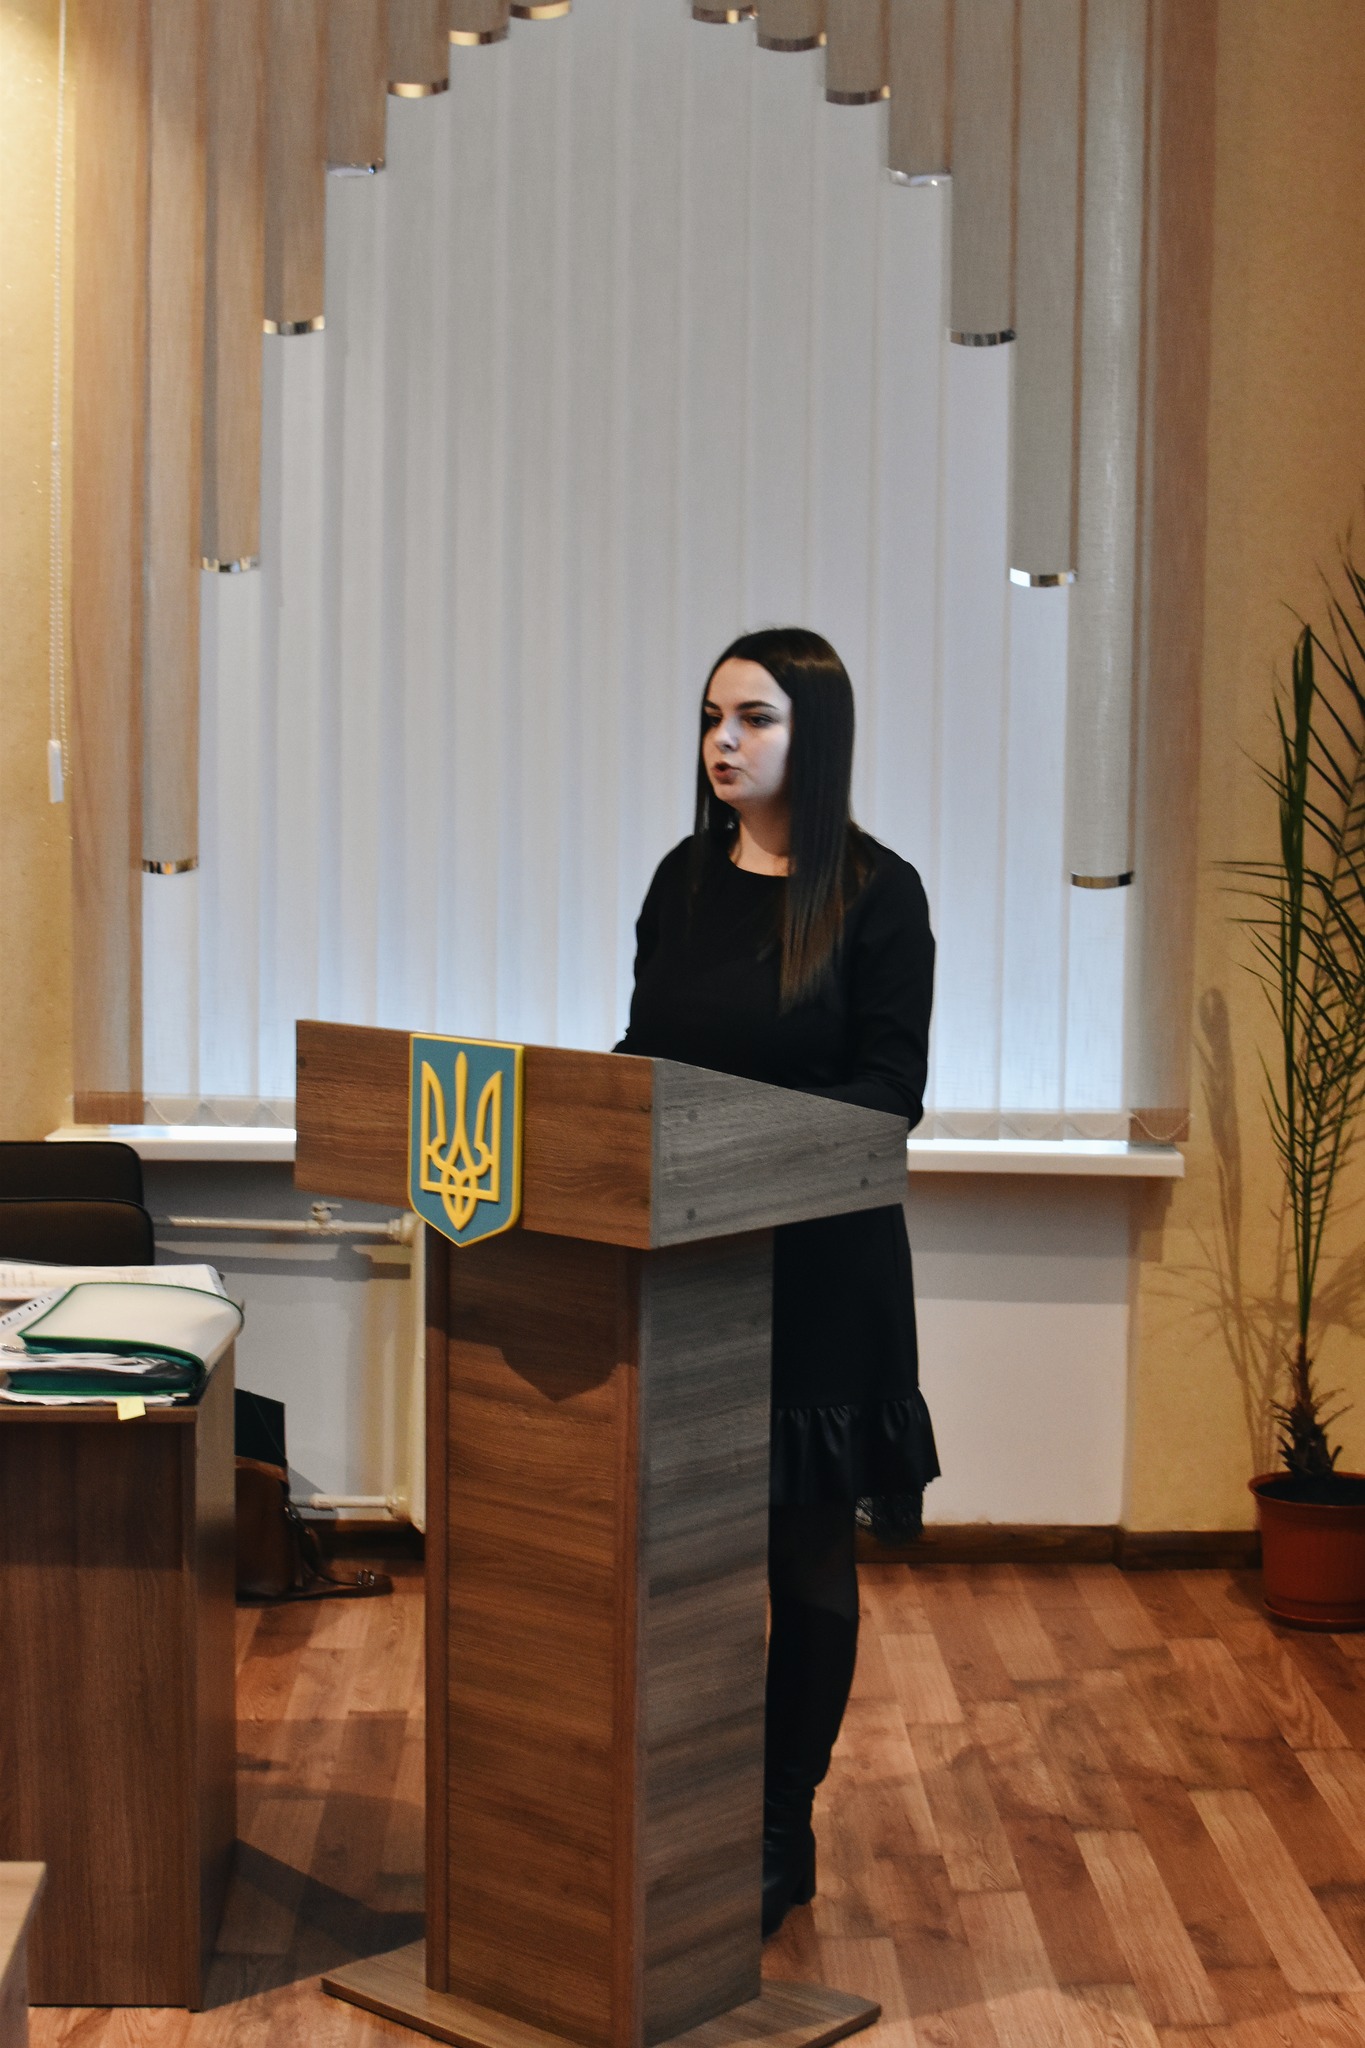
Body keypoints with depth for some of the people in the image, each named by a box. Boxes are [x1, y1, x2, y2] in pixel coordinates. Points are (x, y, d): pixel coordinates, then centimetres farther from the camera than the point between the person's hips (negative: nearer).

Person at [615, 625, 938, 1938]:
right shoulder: (684, 880, 8)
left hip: (819, 1260, -4)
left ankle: (783, 1832, 20)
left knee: (805, 1550, 7)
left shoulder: (876, 893, -7)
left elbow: (892, 1087, -11)